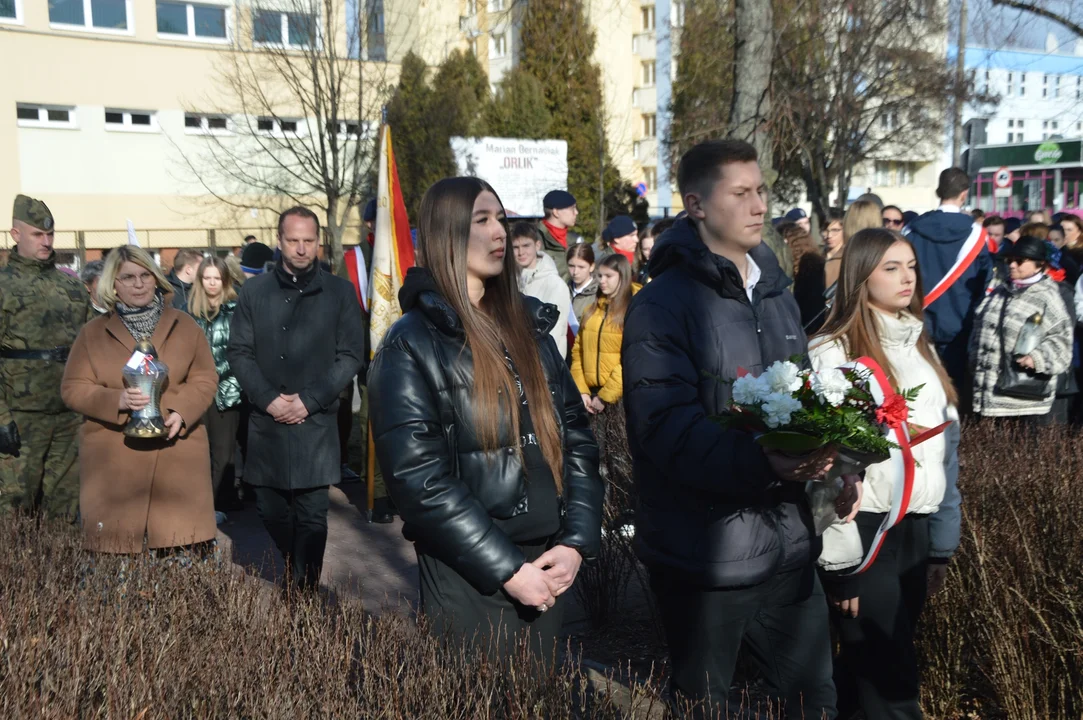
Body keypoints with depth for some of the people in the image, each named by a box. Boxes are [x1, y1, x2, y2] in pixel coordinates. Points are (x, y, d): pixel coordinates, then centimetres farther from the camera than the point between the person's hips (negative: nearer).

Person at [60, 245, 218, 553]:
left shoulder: (185, 326, 9)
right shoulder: (93, 332, 8)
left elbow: (205, 380, 7)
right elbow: (72, 388, 4)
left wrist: (181, 412, -12)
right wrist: (116, 400, -15)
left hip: (176, 454, 0)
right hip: (112, 460, 0)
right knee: (117, 542, 0)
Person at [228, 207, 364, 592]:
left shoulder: (340, 292, 2)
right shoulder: (254, 290, 5)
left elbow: (351, 355, -1)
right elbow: (239, 352, 4)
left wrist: (309, 400, -10)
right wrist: (268, 399, -9)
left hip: (316, 421, -2)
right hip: (266, 420, 2)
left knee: (312, 514, 0)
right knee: (270, 509, 11)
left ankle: (304, 590, 12)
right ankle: (295, 569, 36)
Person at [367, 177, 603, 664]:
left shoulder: (530, 328, 9)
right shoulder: (411, 346, -8)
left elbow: (576, 438, 7)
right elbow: (418, 477, -15)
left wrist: (576, 542, -5)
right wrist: (507, 569, -16)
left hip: (551, 567, 5)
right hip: (469, 580, -5)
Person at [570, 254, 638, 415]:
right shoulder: (592, 310, 14)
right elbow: (578, 350, 11)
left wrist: (605, 396, -14)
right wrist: (581, 390, -1)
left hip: (620, 395, -5)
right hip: (591, 392, 5)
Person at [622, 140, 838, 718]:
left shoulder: (777, 296, 11)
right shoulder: (663, 304, -13)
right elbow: (667, 427, -23)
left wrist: (822, 454, -3)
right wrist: (761, 463, -34)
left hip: (788, 543, 7)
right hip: (703, 553, -6)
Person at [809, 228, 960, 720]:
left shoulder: (921, 346, 13)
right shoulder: (832, 352, -11)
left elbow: (945, 446, 14)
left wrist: (943, 543, 12)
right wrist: (841, 560, -13)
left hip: (916, 531, 7)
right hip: (863, 532, -6)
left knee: (869, 670, 16)